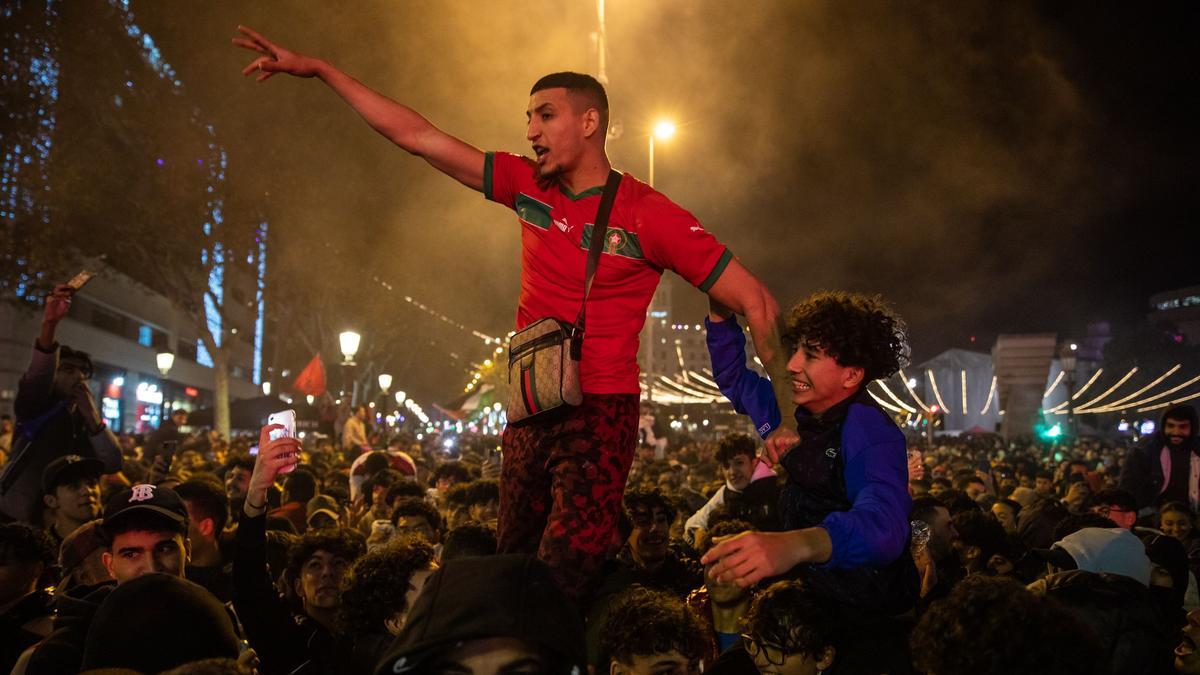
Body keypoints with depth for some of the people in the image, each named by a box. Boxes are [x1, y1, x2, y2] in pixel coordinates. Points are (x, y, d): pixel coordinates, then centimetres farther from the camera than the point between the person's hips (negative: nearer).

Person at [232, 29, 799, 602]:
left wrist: (790, 417, -12)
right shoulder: (528, 186, 6)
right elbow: (416, 136, 8)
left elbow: (756, 303, -7)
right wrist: (318, 69, 7)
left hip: (600, 418, -5)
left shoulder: (648, 214, -8)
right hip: (530, 417, 6)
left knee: (560, 586, -13)